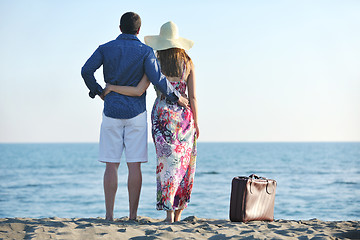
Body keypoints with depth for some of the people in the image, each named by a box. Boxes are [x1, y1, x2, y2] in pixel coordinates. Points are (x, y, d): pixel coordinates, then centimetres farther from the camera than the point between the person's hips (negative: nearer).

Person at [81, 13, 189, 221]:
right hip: (136, 112, -1)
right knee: (134, 166, 1)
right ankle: (133, 215, 1)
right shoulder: (145, 51, -1)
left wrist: (97, 91, 9)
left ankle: (109, 215, 0)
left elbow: (86, 71, -7)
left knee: (111, 165, 3)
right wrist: (176, 97, 1)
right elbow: (157, 79, -11)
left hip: (112, 112, 1)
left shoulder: (106, 48, 4)